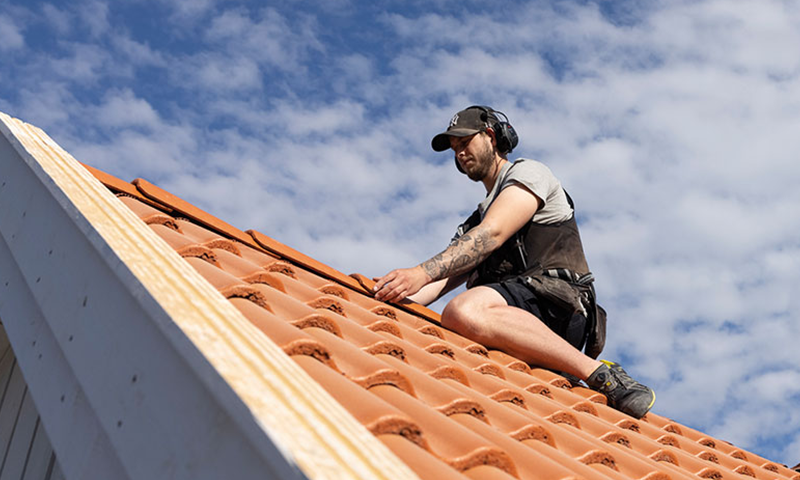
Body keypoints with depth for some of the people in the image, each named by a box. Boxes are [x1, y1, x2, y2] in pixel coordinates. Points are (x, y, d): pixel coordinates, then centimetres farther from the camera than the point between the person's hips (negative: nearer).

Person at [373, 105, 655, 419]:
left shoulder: (528, 173, 12)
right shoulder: (479, 216, 35)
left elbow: (492, 235, -7)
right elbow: (447, 277, 23)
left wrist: (422, 272, -20)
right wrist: (387, 296, 3)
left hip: (557, 301, -7)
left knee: (463, 310, -37)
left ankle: (599, 373, -28)